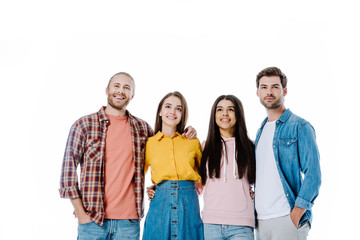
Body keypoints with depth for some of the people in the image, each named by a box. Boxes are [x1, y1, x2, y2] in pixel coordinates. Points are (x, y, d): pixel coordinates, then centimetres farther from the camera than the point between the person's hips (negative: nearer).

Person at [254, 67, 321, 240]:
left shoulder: (300, 127, -4)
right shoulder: (261, 130, 16)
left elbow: (313, 175, -10)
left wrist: (295, 215, -16)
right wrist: (254, 214, 8)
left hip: (287, 219, -6)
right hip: (261, 220, 6)